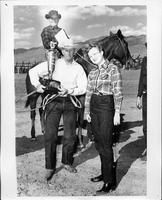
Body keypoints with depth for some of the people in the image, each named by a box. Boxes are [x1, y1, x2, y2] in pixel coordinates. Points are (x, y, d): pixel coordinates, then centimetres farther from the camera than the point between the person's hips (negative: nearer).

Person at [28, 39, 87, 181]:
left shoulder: (78, 68, 3)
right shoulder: (53, 64, 1)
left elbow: (83, 88, -3)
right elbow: (33, 71, 3)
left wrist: (69, 91, -18)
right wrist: (37, 84, -12)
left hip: (70, 102, 1)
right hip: (54, 101, -1)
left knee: (70, 136, 7)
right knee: (50, 135, -2)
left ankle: (67, 162, 29)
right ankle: (50, 167, 12)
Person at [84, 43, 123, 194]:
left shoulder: (112, 69, -4)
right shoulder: (92, 73, 15)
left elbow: (118, 92, -9)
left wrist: (117, 112, -14)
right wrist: (87, 111, 12)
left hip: (107, 106, -7)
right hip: (94, 107, 7)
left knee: (105, 144, -7)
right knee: (98, 143, 10)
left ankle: (110, 181, 0)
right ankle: (104, 173, 23)